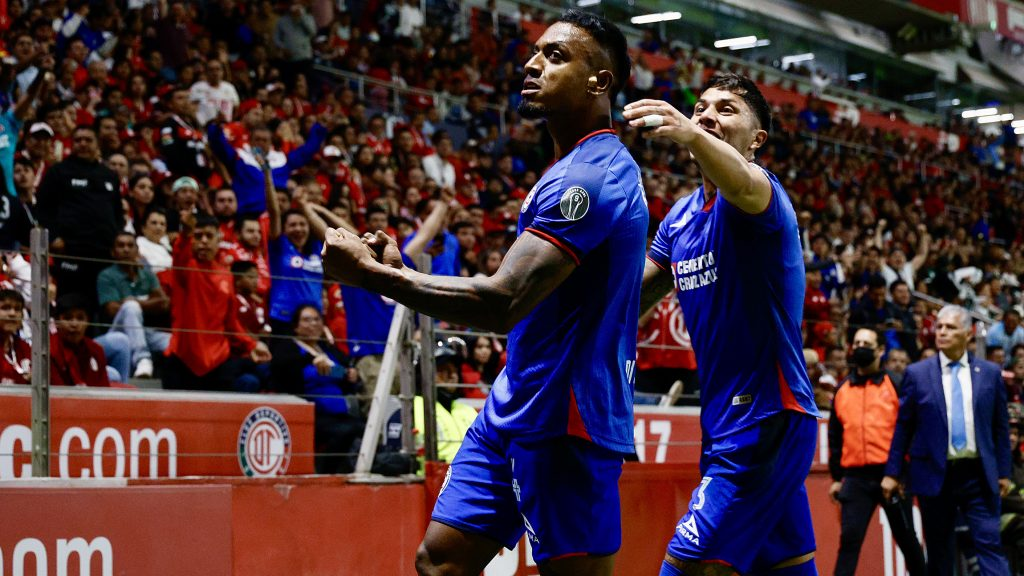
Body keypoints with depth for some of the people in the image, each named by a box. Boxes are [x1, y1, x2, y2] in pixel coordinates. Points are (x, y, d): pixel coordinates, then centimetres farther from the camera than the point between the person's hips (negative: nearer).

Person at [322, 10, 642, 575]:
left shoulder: (588, 177, -18)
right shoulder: (586, 169, 16)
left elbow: (503, 304, -27)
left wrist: (370, 274, -21)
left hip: (560, 420, -10)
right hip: (514, 410, 10)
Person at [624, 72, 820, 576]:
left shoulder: (762, 191, -11)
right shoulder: (680, 218, 15)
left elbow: (743, 185, -37)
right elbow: (633, 295, 20)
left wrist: (690, 135, -56)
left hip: (768, 418, -9)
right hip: (727, 421, 9)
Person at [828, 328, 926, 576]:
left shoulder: (895, 385, 2)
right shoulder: (842, 390, 12)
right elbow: (835, 437, 16)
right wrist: (836, 477, 12)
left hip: (892, 474, -2)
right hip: (855, 478, 2)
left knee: (905, 537, 10)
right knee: (850, 538, -7)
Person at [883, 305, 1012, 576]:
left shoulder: (990, 373, 5)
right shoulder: (917, 373, 2)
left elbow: (1001, 426, 9)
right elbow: (903, 427, 4)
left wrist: (1004, 471, 6)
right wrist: (892, 473, 2)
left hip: (978, 474, 0)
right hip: (935, 474, 0)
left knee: (990, 543, -7)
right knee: (939, 551, 7)